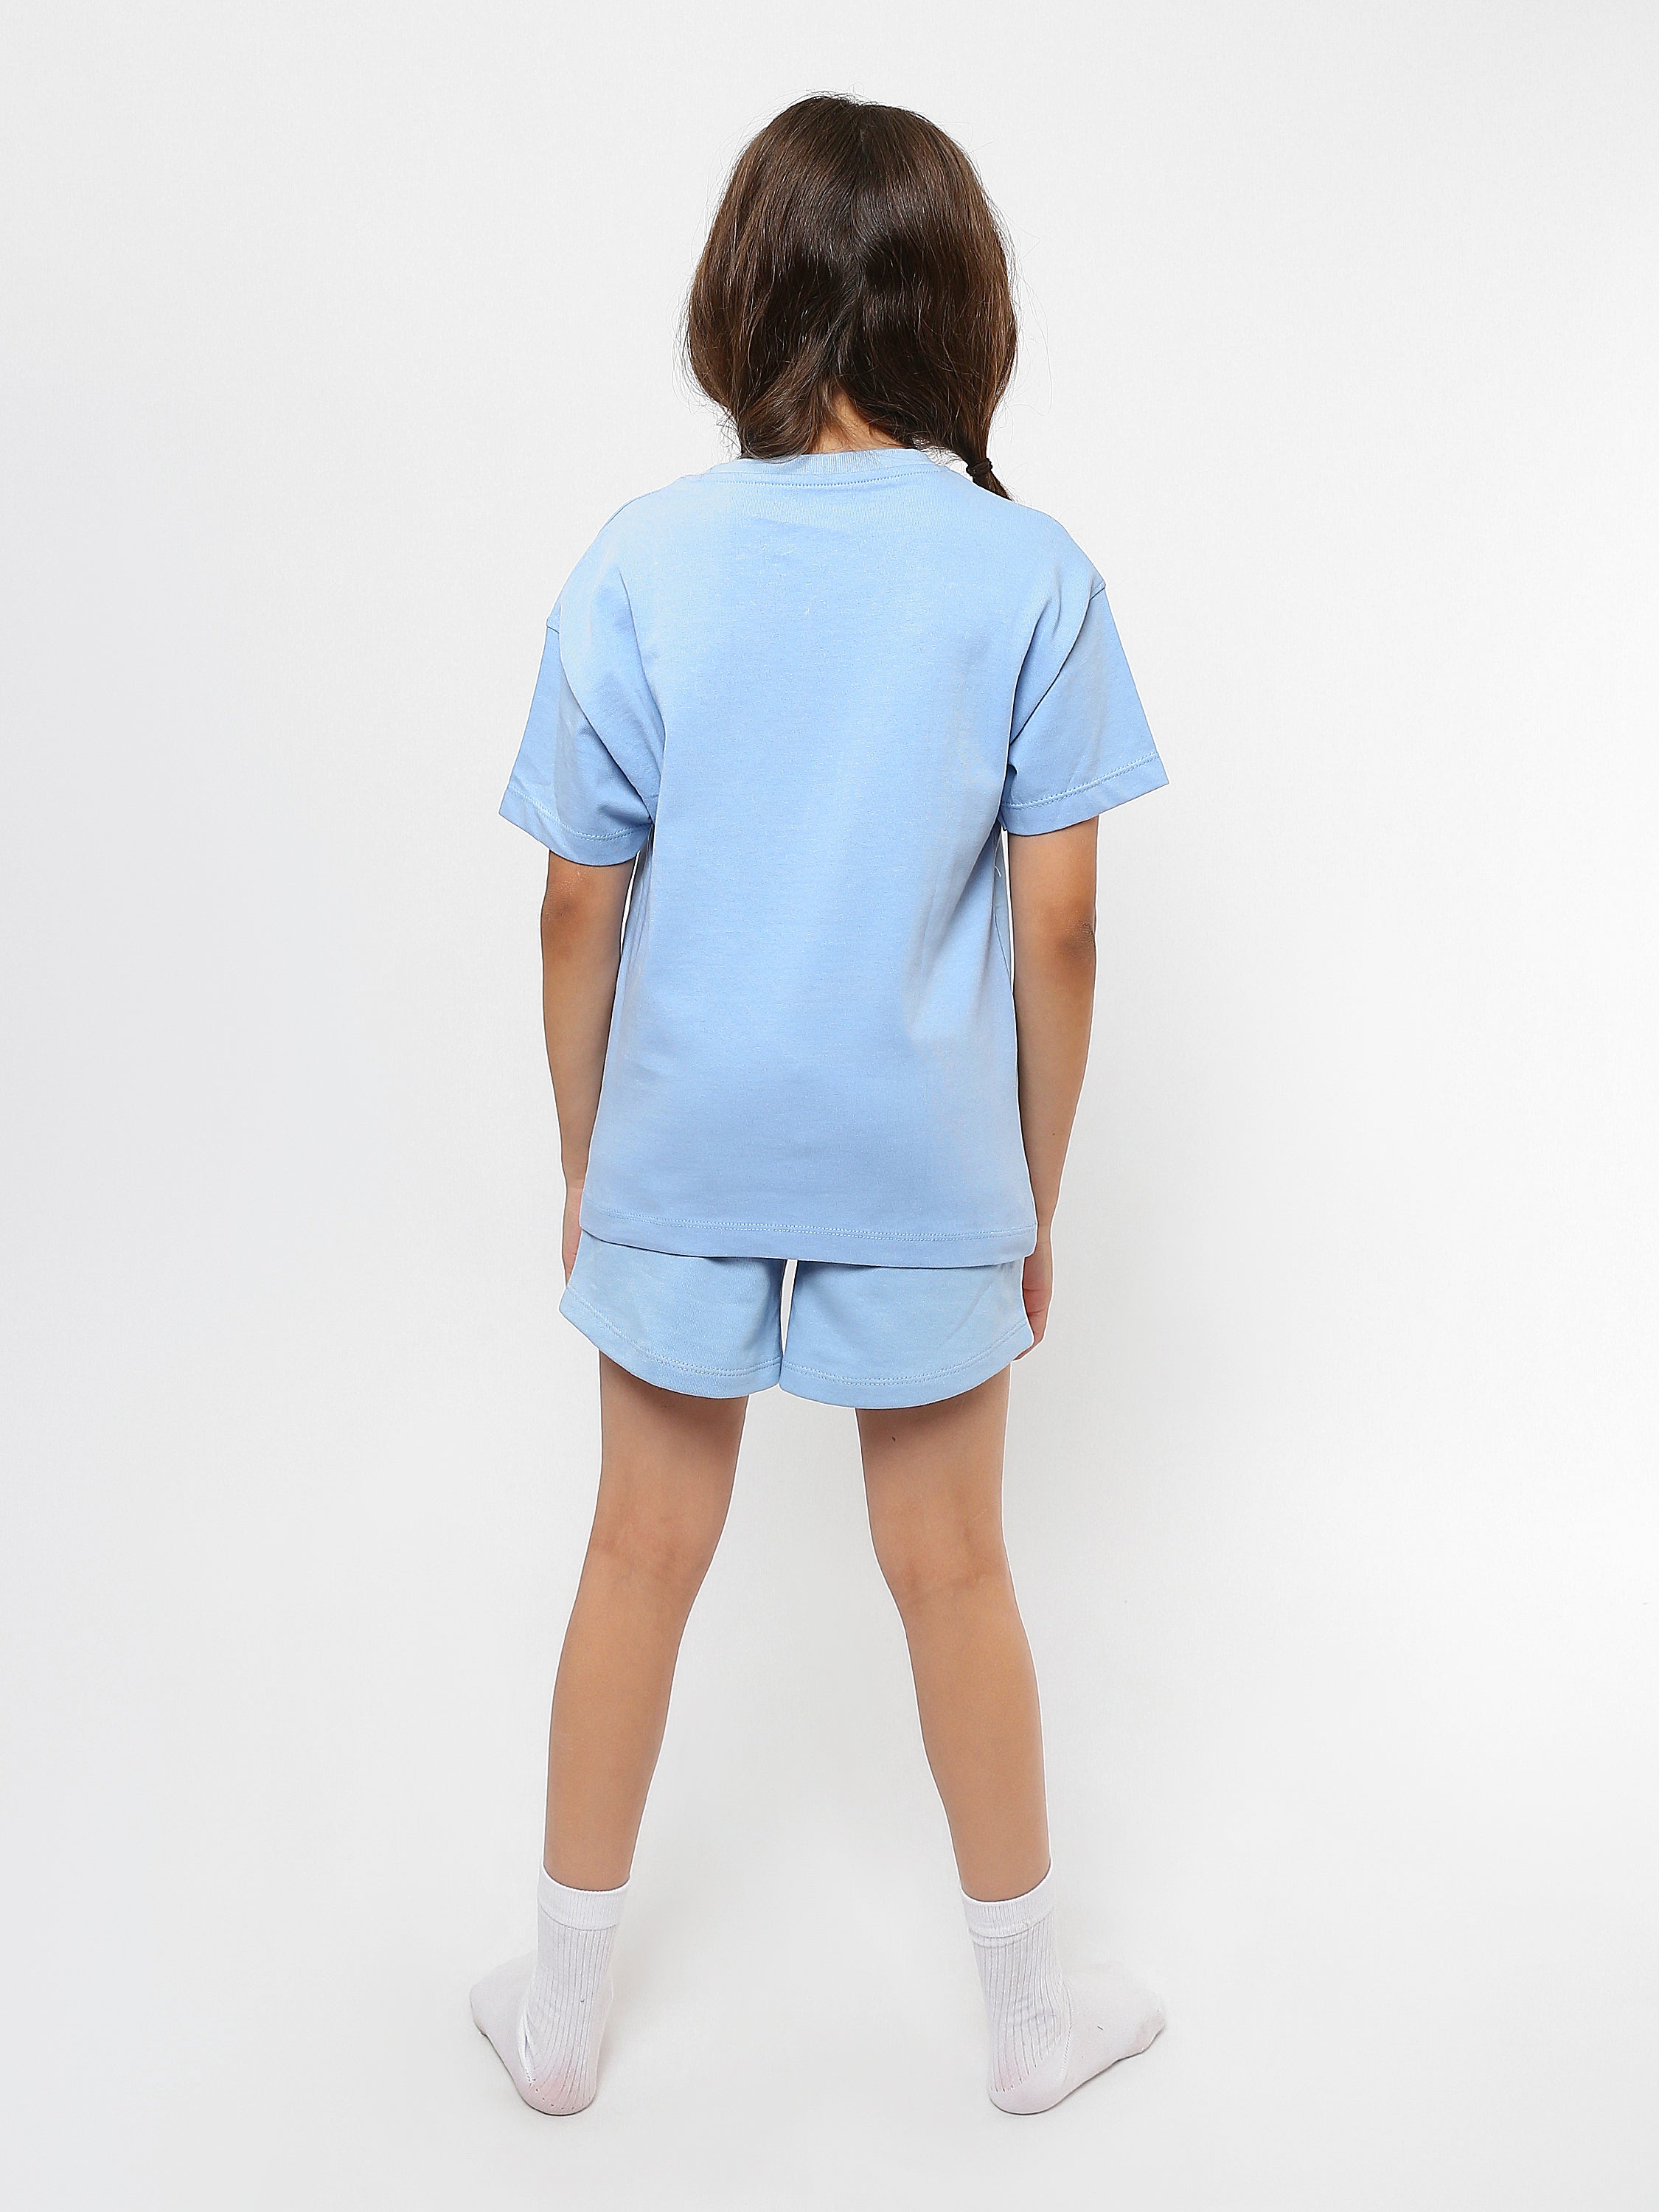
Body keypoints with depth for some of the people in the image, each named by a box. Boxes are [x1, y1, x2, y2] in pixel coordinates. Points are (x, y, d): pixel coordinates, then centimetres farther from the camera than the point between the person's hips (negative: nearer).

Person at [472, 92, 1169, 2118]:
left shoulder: (641, 563, -7)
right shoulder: (1031, 575, -8)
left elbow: (578, 911, -4)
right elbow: (1059, 927, -7)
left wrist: (585, 1167, 9)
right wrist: (1037, 1196, 5)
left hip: (681, 1153, 1)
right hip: (924, 1166, 0)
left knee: (642, 1557, 17)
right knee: (952, 1574, 15)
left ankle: (562, 2012, 35)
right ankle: (1028, 2014, 36)